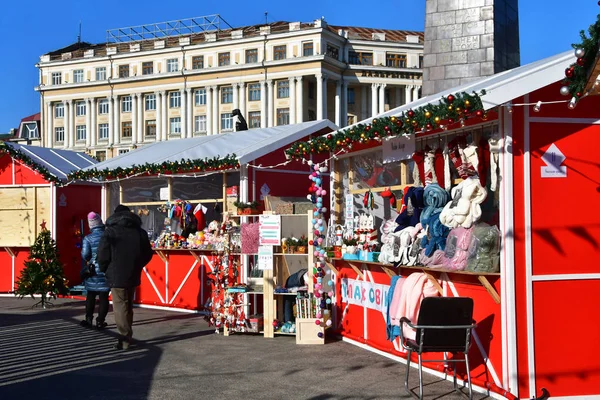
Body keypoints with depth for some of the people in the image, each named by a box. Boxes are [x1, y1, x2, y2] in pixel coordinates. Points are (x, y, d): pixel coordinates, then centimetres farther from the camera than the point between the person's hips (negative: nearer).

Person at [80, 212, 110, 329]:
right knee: (104, 297, 5)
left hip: (93, 271, 0)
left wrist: (89, 260, 8)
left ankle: (88, 319, 16)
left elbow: (85, 255, -13)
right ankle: (100, 321, 5)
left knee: (91, 296, 14)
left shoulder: (88, 238, -8)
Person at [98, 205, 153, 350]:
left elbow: (103, 255, -10)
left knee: (120, 306, -3)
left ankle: (124, 339, -9)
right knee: (128, 306, 16)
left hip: (117, 276, -5)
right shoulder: (140, 232, 8)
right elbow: (148, 254, 11)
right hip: (133, 276, 5)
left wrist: (105, 270, 7)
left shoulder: (110, 231, -6)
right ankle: (127, 336, 21)